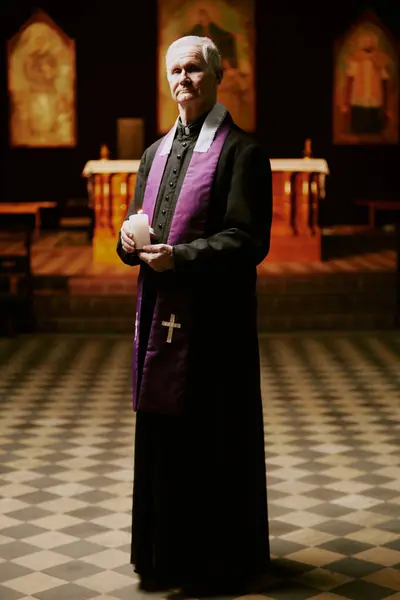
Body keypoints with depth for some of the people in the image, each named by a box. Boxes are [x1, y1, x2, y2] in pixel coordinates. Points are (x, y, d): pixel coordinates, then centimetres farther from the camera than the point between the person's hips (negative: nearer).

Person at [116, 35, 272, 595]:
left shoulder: (243, 151, -5)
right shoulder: (156, 153, 16)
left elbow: (249, 240, -12)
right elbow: (135, 231, 19)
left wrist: (179, 256, -21)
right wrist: (131, 240, -5)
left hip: (214, 318, -6)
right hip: (158, 314, 7)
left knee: (215, 440, 2)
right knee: (161, 438, 12)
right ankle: (167, 553, 26)